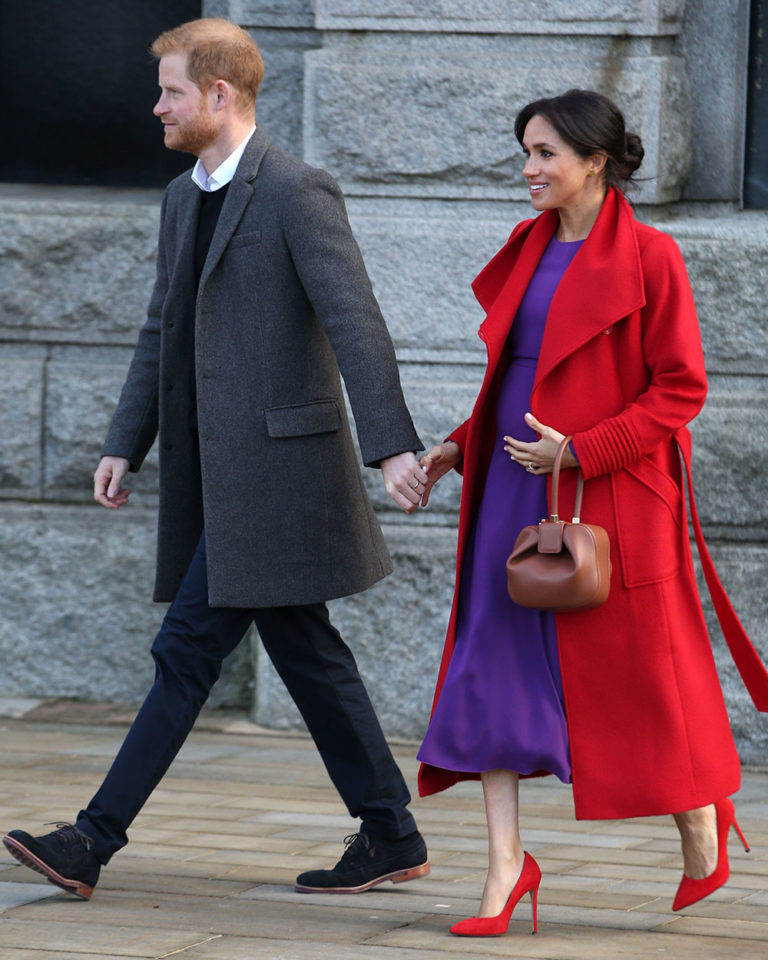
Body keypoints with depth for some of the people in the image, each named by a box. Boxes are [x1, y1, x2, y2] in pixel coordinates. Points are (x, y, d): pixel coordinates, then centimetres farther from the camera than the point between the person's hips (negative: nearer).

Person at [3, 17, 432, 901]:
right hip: (215, 470, 9)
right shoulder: (183, 198, 16)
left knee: (190, 649, -8)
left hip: (272, 463, -9)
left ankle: (96, 841, -7)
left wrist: (391, 446, -25)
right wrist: (124, 445, 14)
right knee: (304, 652, 11)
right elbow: (162, 332, 21)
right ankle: (390, 837, 18)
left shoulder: (297, 194, -12)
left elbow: (355, 323, -18)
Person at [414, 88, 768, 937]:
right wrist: (461, 445, 9)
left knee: (643, 671, 4)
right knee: (492, 664, -1)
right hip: (514, 488, 6)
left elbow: (681, 390, -11)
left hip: (610, 497, -6)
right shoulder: (529, 249, 11)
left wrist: (583, 450, -18)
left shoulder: (648, 259, -10)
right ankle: (506, 866, 2)